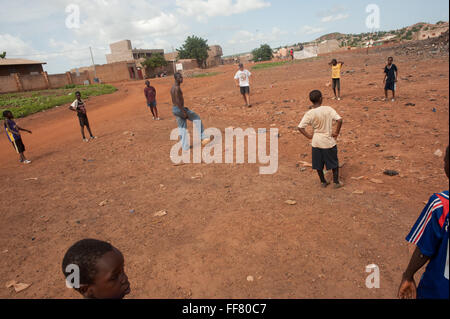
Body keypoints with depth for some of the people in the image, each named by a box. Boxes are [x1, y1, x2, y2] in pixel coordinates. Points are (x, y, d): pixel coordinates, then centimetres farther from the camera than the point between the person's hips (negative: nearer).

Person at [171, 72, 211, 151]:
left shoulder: (172, 88, 14)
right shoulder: (177, 88, -18)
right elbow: (177, 101, -25)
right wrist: (183, 112, -23)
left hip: (174, 109, 10)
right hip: (180, 109, -10)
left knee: (182, 128, 14)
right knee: (197, 119, 4)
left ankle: (185, 147, 17)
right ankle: (202, 138, 6)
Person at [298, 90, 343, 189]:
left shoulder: (309, 114, -11)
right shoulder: (328, 109, -13)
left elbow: (300, 127, -14)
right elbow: (339, 120, -20)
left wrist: (309, 136, -2)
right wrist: (337, 133, -7)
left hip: (316, 142, 1)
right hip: (329, 141, -1)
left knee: (318, 164, 17)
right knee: (334, 163, 18)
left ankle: (323, 182, 31)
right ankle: (336, 182, 27)